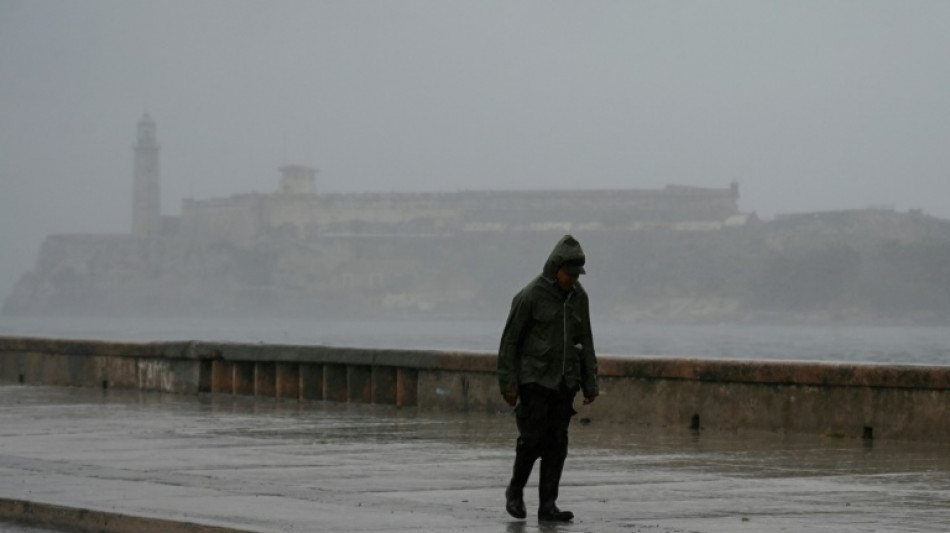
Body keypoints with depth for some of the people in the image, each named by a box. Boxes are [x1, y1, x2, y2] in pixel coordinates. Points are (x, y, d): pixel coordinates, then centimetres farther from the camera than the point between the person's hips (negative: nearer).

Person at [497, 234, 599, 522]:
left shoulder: (578, 296, 4)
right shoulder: (529, 296, -12)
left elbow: (584, 342, 10)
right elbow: (510, 340, -9)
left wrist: (590, 385, 7)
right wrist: (508, 384, -12)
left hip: (564, 381, 5)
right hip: (534, 379, -5)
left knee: (557, 442, 0)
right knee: (534, 438, -8)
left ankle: (547, 505, 1)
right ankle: (515, 491, 16)